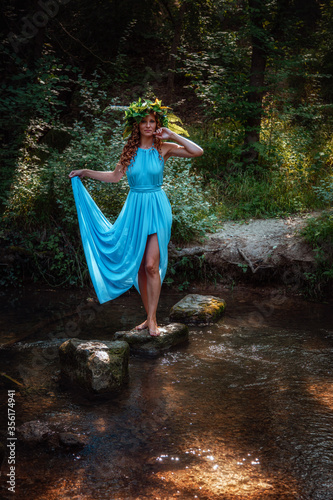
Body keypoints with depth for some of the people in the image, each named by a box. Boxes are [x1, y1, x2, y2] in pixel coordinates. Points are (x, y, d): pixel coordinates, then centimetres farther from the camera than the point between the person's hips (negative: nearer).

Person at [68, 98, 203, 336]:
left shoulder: (163, 148, -2)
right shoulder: (130, 150, 6)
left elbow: (197, 151, -13)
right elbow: (115, 177, 16)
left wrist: (172, 135, -11)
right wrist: (85, 172, 18)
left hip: (157, 209, -3)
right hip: (134, 209, 3)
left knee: (151, 264, -11)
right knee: (139, 266, 6)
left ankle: (152, 319, 0)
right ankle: (149, 316, 18)